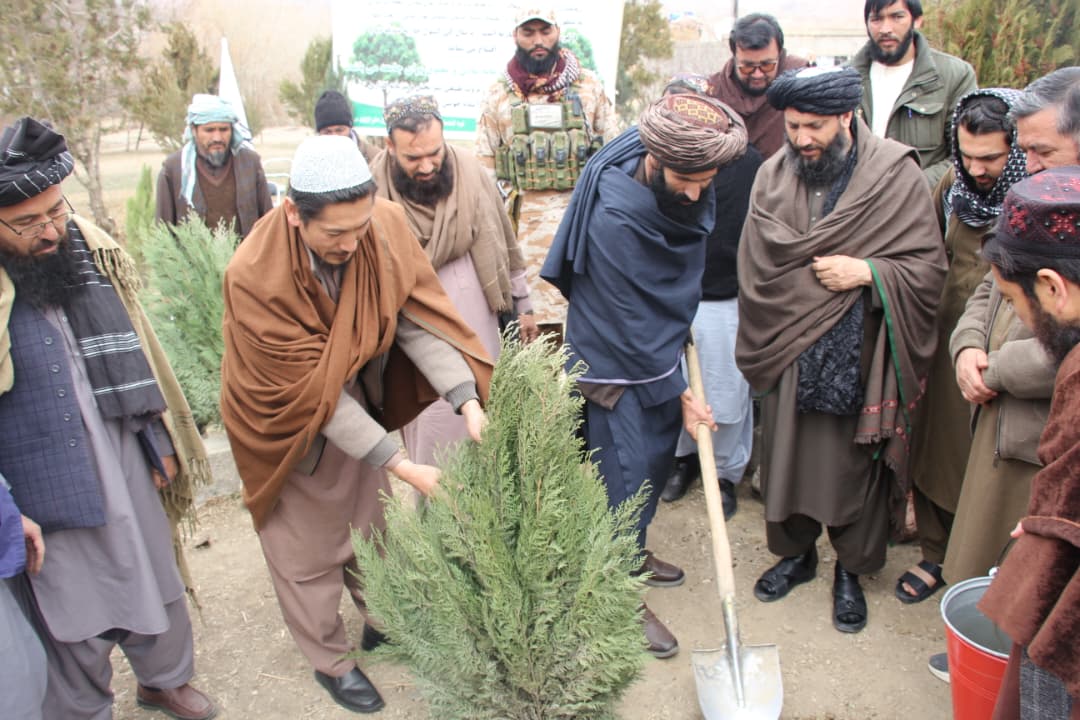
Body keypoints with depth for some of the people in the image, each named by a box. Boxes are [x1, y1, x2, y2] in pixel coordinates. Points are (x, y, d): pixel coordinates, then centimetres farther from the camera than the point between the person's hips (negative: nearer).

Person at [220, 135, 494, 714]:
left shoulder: (385, 224, -23)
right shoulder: (255, 277, -33)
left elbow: (417, 316, -19)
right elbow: (314, 392, -30)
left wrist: (468, 403, -32)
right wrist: (402, 465, -31)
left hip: (359, 404, 4)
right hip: (289, 422, -4)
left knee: (372, 521, 21)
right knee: (308, 551, 12)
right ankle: (330, 661, 36)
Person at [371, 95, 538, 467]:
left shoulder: (469, 172, -6)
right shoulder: (375, 191, -12)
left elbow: (502, 243, 5)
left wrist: (522, 305, 10)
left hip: (476, 324, 2)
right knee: (431, 429, 6)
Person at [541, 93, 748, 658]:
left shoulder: (684, 188, -8)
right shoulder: (615, 215, -31)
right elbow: (630, 319, -23)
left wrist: (681, 332, 14)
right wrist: (678, 391, -15)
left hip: (661, 347, 8)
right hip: (616, 361, -7)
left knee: (656, 458, 18)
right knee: (627, 472, 0)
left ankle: (631, 553, 39)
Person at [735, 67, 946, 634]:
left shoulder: (896, 173, -6)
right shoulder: (773, 176, 2)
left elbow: (929, 267, -5)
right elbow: (757, 268, 4)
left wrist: (868, 272, -20)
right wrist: (822, 272, -7)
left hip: (859, 356, -2)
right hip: (791, 350, 3)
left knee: (856, 460, 7)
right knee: (787, 453, 12)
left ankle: (851, 570, 29)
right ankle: (795, 552, 36)